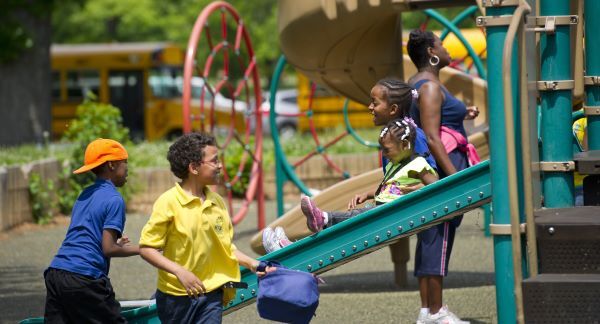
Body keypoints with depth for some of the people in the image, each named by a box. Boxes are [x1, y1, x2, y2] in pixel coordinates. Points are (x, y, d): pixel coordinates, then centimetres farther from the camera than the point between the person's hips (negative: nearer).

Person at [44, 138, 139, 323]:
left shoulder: (85, 195, 19)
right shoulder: (114, 199, -6)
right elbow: (108, 249, -11)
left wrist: (117, 243, 31)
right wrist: (140, 249, 1)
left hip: (55, 273, 8)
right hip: (84, 279, -8)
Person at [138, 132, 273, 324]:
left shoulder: (217, 202, 4)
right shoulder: (169, 202, -12)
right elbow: (146, 248, -12)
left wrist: (251, 263, 1)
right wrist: (179, 271, -23)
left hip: (211, 294, 4)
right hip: (177, 295, -4)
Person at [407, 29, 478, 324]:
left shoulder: (417, 83, 17)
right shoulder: (430, 87, -14)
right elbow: (432, 138, -21)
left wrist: (460, 115, 26)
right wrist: (455, 176, -24)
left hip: (430, 167, 11)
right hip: (442, 165, -11)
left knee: (429, 237, 11)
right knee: (438, 236, -9)